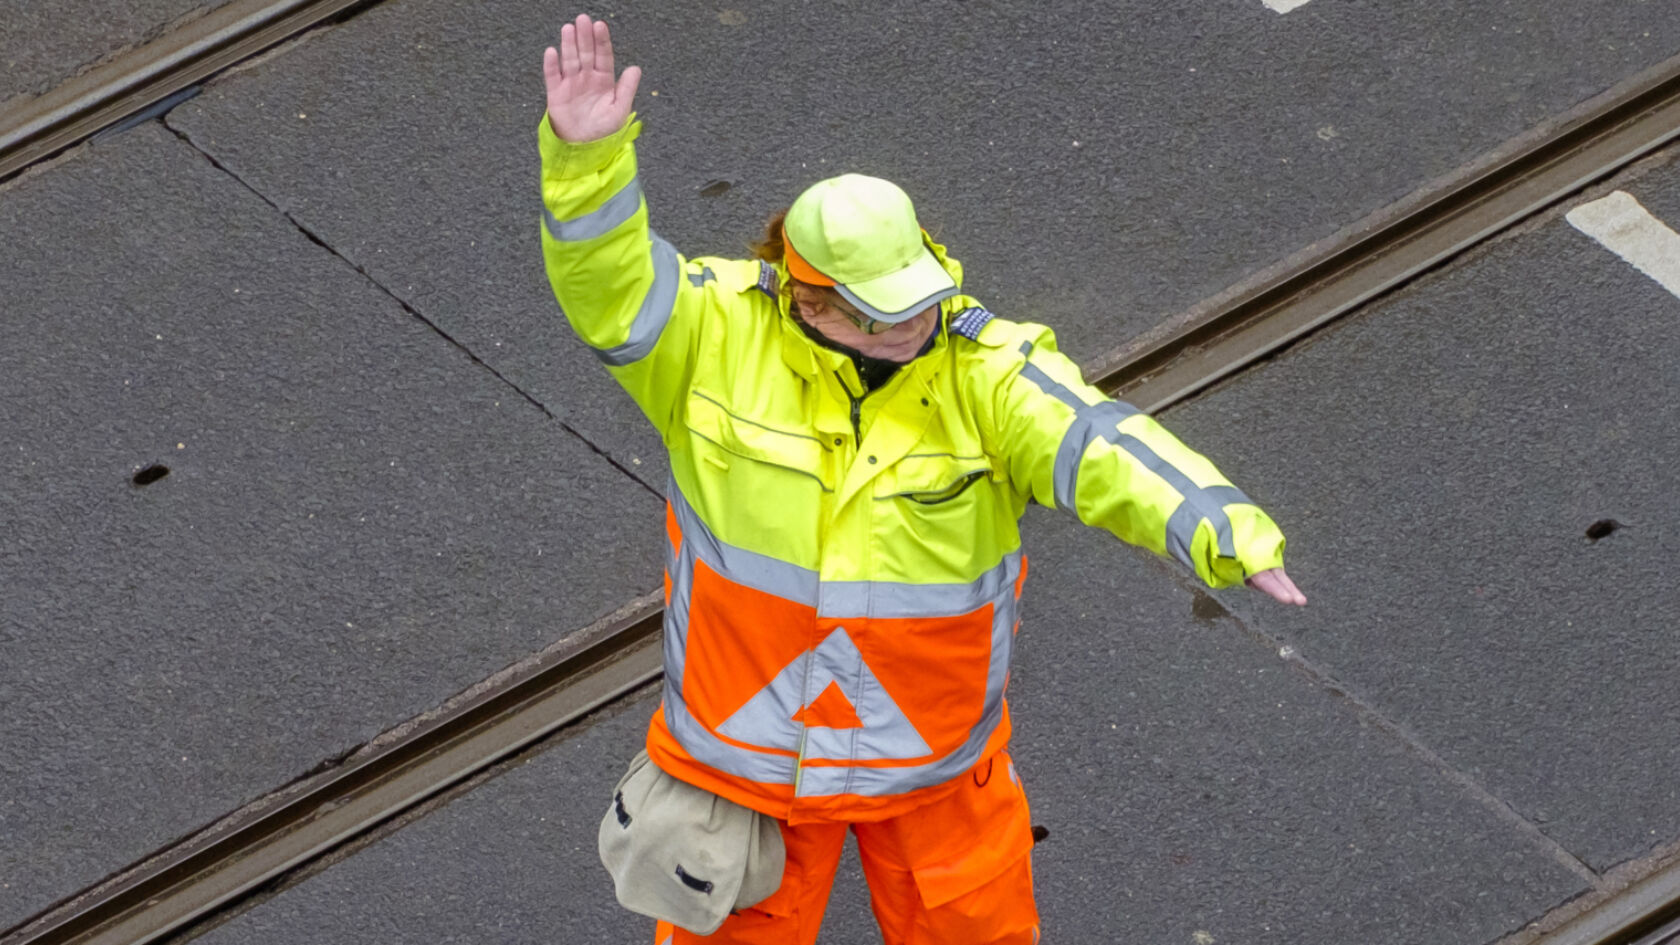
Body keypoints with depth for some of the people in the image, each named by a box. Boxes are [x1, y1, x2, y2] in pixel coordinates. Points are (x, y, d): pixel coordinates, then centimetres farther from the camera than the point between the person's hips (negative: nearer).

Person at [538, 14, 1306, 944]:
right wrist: (587, 156, -47)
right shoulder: (720, 336, -17)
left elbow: (1100, 447, -33)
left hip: (935, 762, 0)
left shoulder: (987, 372, -20)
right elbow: (610, 281, -28)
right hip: (745, 746, 0)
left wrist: (1228, 533, -50)